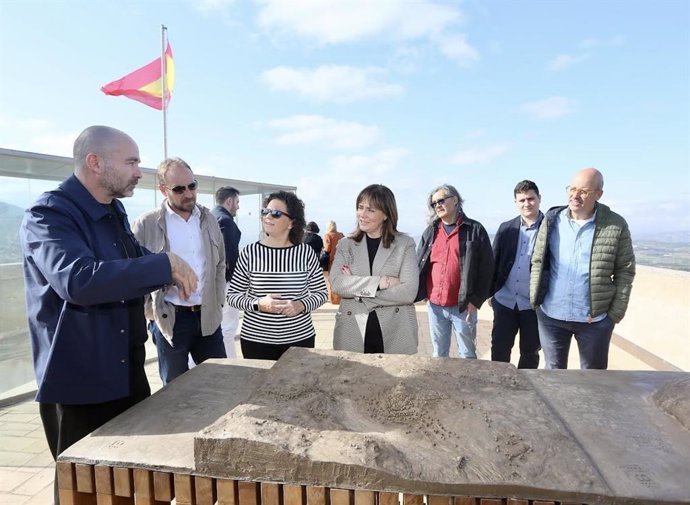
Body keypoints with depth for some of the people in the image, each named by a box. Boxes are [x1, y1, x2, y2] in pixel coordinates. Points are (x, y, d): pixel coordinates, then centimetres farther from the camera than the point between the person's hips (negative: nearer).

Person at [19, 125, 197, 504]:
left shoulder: (114, 211, 8)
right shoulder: (48, 215, -18)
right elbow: (78, 279, -36)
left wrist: (172, 272, -3)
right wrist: (164, 264, -29)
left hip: (129, 372, 8)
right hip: (79, 381, -8)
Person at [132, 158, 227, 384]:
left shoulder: (209, 219, 6)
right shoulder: (145, 225, -7)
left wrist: (218, 303, 7)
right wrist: (151, 312, -6)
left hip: (208, 317, 4)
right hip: (170, 319, -3)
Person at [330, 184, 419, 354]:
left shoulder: (405, 244, -2)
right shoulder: (345, 244, 5)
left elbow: (408, 292, -13)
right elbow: (336, 283, -11)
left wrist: (356, 287, -12)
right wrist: (381, 282, -19)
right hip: (352, 335, 2)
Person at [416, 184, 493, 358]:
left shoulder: (475, 230, -4)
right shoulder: (430, 231, 8)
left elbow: (486, 267, -5)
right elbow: (418, 264, 12)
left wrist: (476, 300, -9)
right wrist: (422, 293, 0)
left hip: (463, 306, -3)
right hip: (434, 305, 4)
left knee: (467, 354, 10)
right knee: (439, 353, 16)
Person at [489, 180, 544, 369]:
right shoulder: (506, 228, 5)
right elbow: (494, 262, 9)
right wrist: (491, 292, 8)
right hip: (505, 301, 3)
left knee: (530, 352, 13)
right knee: (499, 349, 9)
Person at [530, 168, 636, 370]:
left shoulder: (616, 225, -6)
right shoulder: (551, 220, -1)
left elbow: (625, 271, -2)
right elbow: (537, 263, 3)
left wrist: (616, 313, -6)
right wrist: (535, 300, -1)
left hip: (596, 319, -1)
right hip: (551, 316, 2)